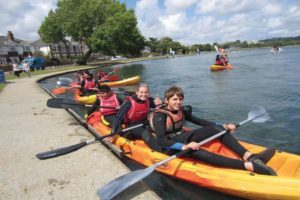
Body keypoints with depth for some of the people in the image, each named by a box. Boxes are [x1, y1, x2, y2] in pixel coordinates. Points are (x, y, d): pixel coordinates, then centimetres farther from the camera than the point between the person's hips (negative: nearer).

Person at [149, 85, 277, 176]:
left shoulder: (181, 111, 4)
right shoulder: (160, 116, -18)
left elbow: (198, 121, 10)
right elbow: (160, 140, -29)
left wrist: (223, 126, 1)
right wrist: (184, 146, -42)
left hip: (183, 138, 7)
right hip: (171, 147, -7)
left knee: (216, 128, -12)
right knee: (195, 151, -39)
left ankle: (249, 156, -28)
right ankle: (249, 165, -48)